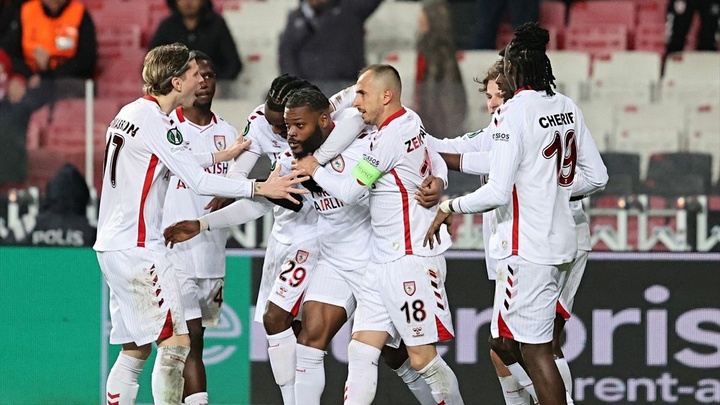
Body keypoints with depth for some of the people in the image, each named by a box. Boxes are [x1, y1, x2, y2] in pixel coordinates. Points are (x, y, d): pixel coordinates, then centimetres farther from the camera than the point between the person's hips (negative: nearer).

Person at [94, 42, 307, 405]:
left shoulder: (131, 112, 14)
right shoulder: (156, 120, -15)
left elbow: (180, 160, 30)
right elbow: (199, 182, -18)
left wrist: (223, 155, 33)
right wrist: (261, 188, -15)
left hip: (112, 245, 10)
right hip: (138, 247, -10)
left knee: (134, 348, 12)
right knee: (175, 341, -10)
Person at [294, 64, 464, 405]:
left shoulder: (391, 136, -15)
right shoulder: (410, 121, 12)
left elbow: (349, 192, -8)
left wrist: (315, 170, 7)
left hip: (410, 261, -10)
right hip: (384, 261, 10)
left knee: (422, 358, -7)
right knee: (361, 351, 2)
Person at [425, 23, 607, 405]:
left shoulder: (511, 113, -15)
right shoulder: (567, 108, 7)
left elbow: (497, 192, -19)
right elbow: (596, 176, 12)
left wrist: (449, 207, -5)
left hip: (526, 248, -9)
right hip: (560, 240, 9)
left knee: (534, 348, -4)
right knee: (509, 341, 19)